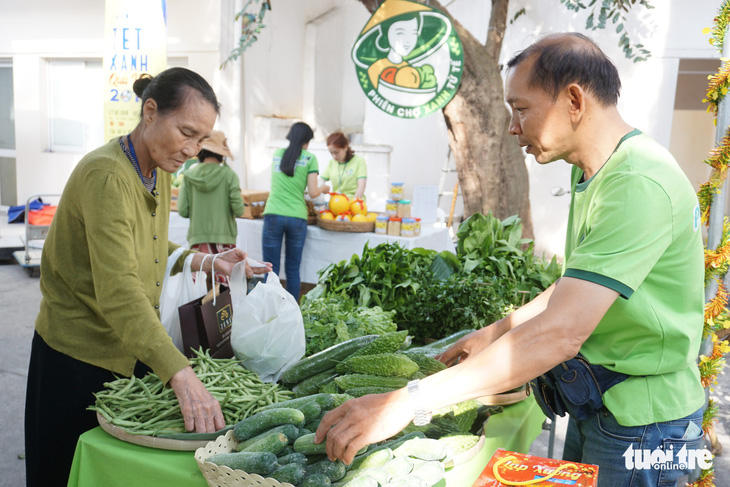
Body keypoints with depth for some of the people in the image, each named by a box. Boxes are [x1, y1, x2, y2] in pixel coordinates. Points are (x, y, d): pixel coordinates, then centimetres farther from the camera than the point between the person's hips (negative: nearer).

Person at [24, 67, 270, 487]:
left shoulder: (158, 172, 3)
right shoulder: (105, 176, -26)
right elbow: (119, 293, -36)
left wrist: (204, 261, -2)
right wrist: (181, 375, -44)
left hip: (133, 351, 8)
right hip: (81, 356, -8)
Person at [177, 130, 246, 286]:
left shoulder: (189, 175, 2)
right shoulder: (229, 175, -4)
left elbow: (182, 211, -1)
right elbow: (238, 210, -9)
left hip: (197, 239, 2)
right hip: (223, 238, -2)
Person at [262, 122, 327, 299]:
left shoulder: (277, 154, 12)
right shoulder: (309, 158, 2)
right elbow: (313, 193, -2)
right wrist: (323, 187, 19)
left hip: (273, 215, 1)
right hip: (297, 217, -1)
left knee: (271, 269, 5)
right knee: (293, 269, 9)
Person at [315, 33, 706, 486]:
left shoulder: (639, 184, -27)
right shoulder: (595, 173, 7)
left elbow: (561, 333, -36)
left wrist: (409, 402, -36)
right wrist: (494, 333, 13)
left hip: (641, 421, -9)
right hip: (598, 401, 9)